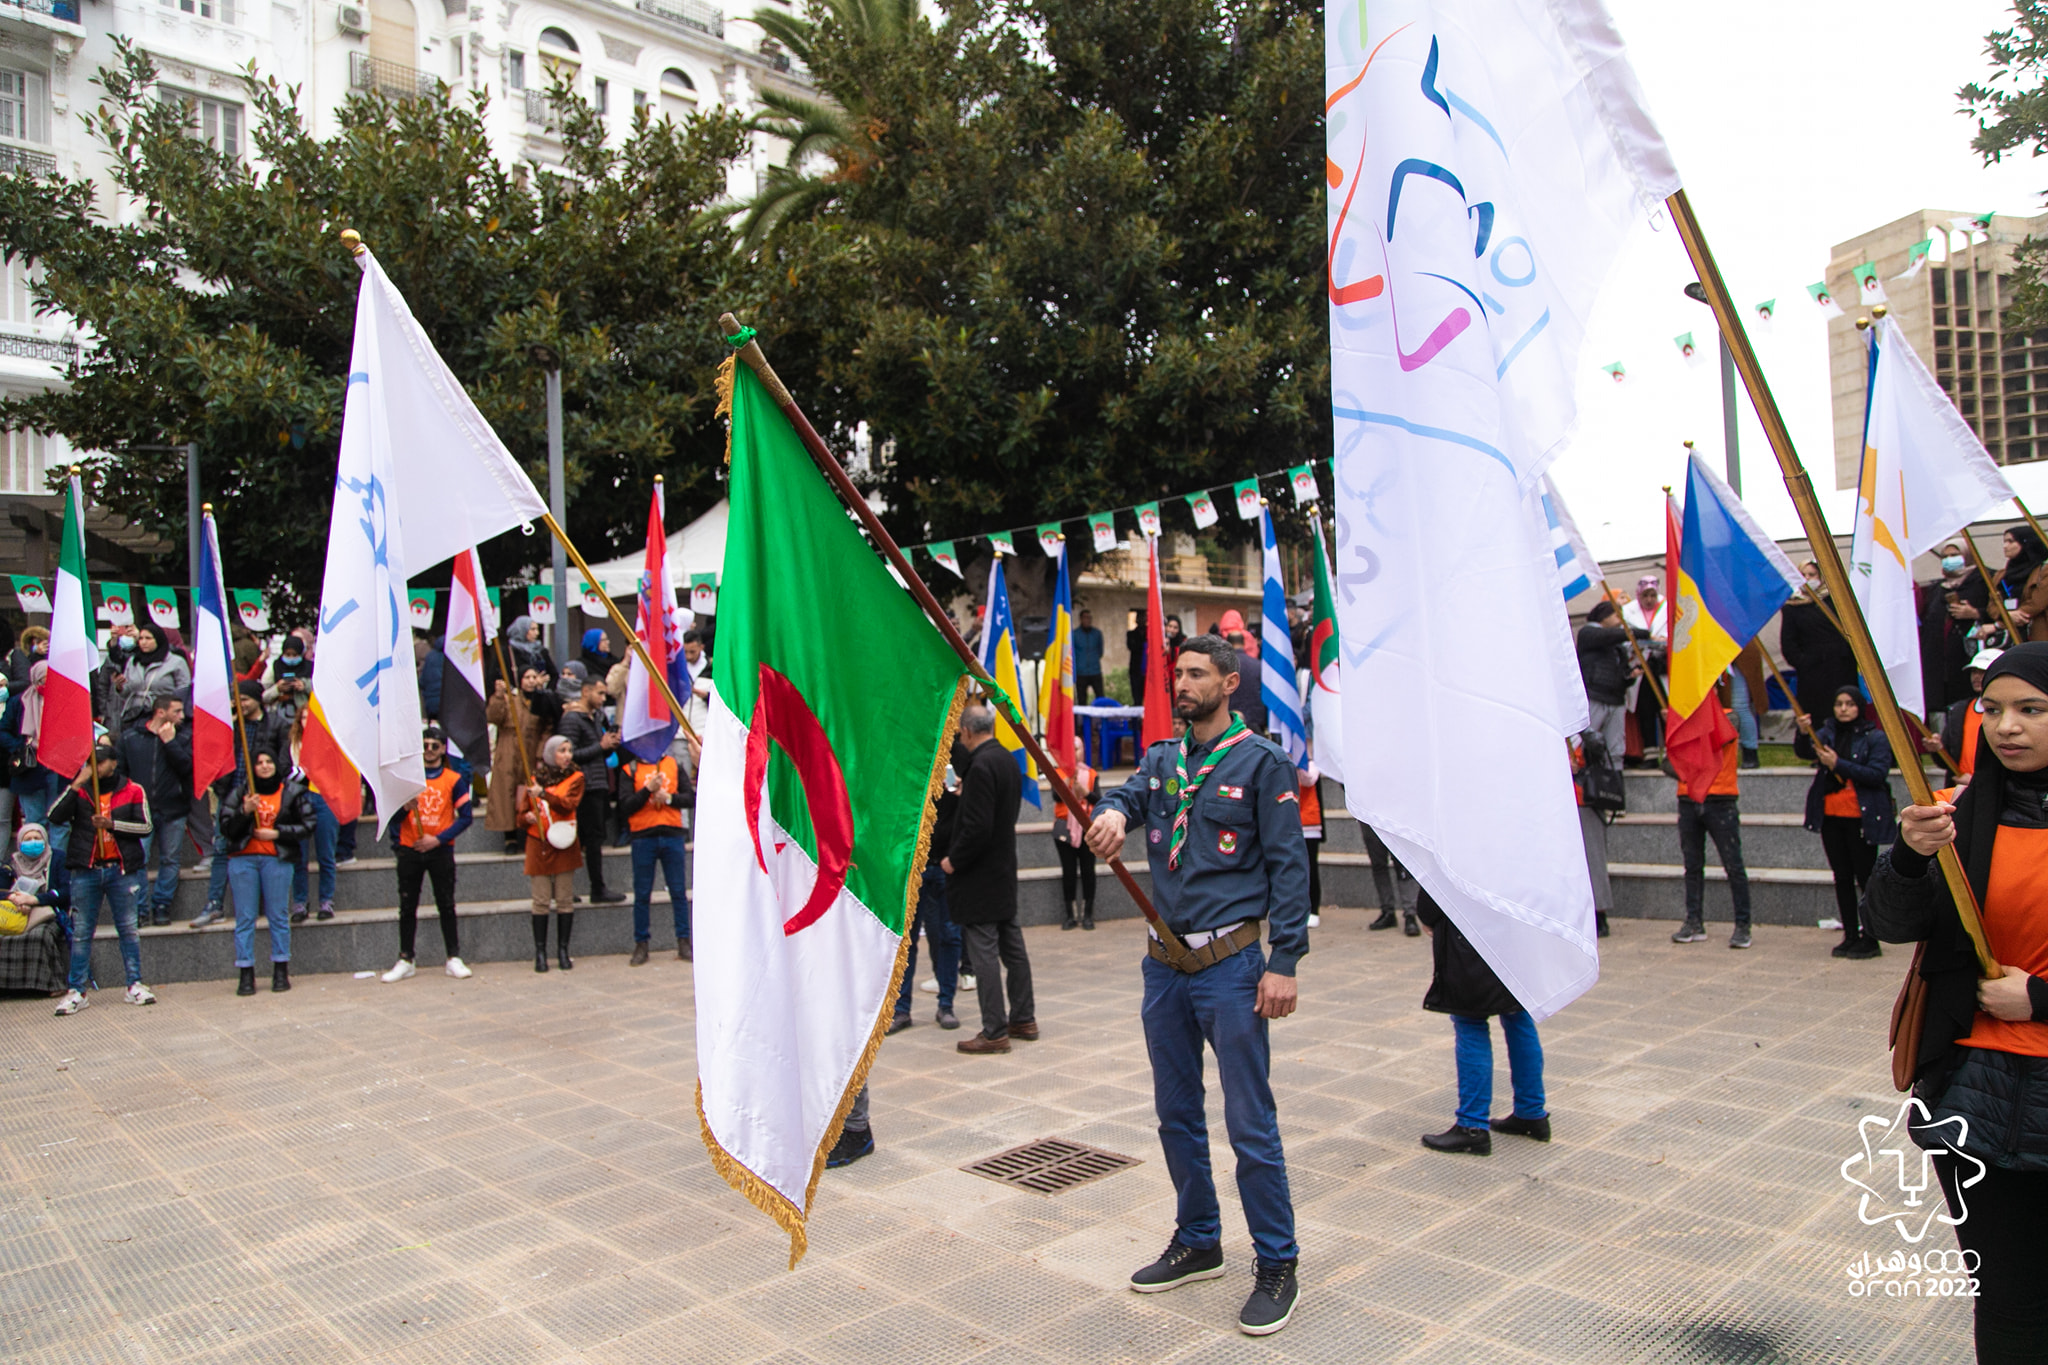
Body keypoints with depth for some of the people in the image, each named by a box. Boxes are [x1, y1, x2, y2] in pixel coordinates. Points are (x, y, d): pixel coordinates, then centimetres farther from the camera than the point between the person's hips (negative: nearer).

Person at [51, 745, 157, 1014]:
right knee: (81, 932, 3)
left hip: (120, 870, -1)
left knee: (128, 929, 4)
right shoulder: (80, 791, 8)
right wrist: (76, 784, -13)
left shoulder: (133, 791, 5)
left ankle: (135, 985, 11)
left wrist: (112, 824, -13)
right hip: (85, 871, 1)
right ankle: (76, 991, 8)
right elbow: (55, 816, -8)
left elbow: (145, 827, -1)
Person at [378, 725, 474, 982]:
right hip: (409, 850, 1)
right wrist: (405, 807, -18)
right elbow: (392, 817, 4)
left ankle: (454, 959, 4)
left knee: (446, 905, 0)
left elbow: (466, 816, -1)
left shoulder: (454, 779, 3)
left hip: (440, 851, -1)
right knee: (407, 907, 4)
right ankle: (405, 961, 11)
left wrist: (438, 839, -11)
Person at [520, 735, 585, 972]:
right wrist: (527, 818, -10)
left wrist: (543, 794, -26)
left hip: (564, 846, -1)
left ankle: (563, 951, 10)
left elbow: (568, 804, -14)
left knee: (565, 901, 2)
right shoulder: (535, 780, 10)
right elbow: (521, 816, 13)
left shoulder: (575, 778, 4)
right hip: (538, 846, 1)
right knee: (541, 901, 0)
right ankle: (540, 953, 5)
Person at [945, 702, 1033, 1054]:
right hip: (1004, 870, 9)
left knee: (984, 953, -3)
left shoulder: (981, 766, -21)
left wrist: (953, 860, -12)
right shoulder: (1007, 759, 7)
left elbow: (977, 827, -24)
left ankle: (994, 1032, 2)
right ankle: (1023, 1019, 25)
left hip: (980, 876, -9)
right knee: (1012, 946, 16)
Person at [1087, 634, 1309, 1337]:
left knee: (1250, 1125, -1)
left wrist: (1284, 963, -14)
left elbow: (1288, 865, -8)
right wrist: (1113, 811, -31)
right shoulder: (1163, 758, 11)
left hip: (1230, 965, -6)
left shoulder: (1262, 761, -5)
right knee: (1176, 1115, 17)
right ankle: (1197, 1243, 34)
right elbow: (1128, 794, -6)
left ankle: (1278, 1266, 15)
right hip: (1164, 964, 6)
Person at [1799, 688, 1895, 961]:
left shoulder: (1875, 737, -3)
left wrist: (1838, 764, -20)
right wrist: (1803, 732, -27)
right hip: (1831, 816, 5)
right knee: (1842, 877, 10)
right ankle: (1850, 936, 17)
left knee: (1865, 877, -2)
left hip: (1861, 817, -4)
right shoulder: (1828, 732, 9)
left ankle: (1870, 939, 5)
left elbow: (1877, 774, -14)